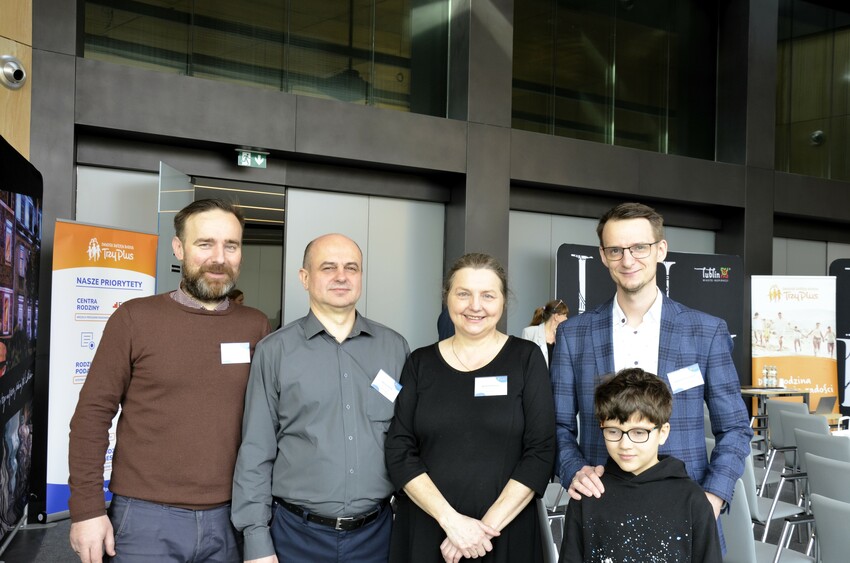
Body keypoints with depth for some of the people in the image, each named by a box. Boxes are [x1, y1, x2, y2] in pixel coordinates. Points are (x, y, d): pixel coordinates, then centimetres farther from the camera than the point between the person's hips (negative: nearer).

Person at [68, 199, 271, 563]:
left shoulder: (256, 326, 3)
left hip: (228, 518, 3)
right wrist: (87, 509, -7)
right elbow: (92, 414, -4)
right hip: (147, 518, -2)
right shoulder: (134, 319, -5)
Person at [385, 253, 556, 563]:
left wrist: (489, 523, -15)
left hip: (505, 535, -1)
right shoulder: (420, 363, 2)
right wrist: (450, 519, -15)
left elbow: (541, 451, -7)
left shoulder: (526, 358, -1)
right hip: (424, 531, 1)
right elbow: (399, 450, -3)